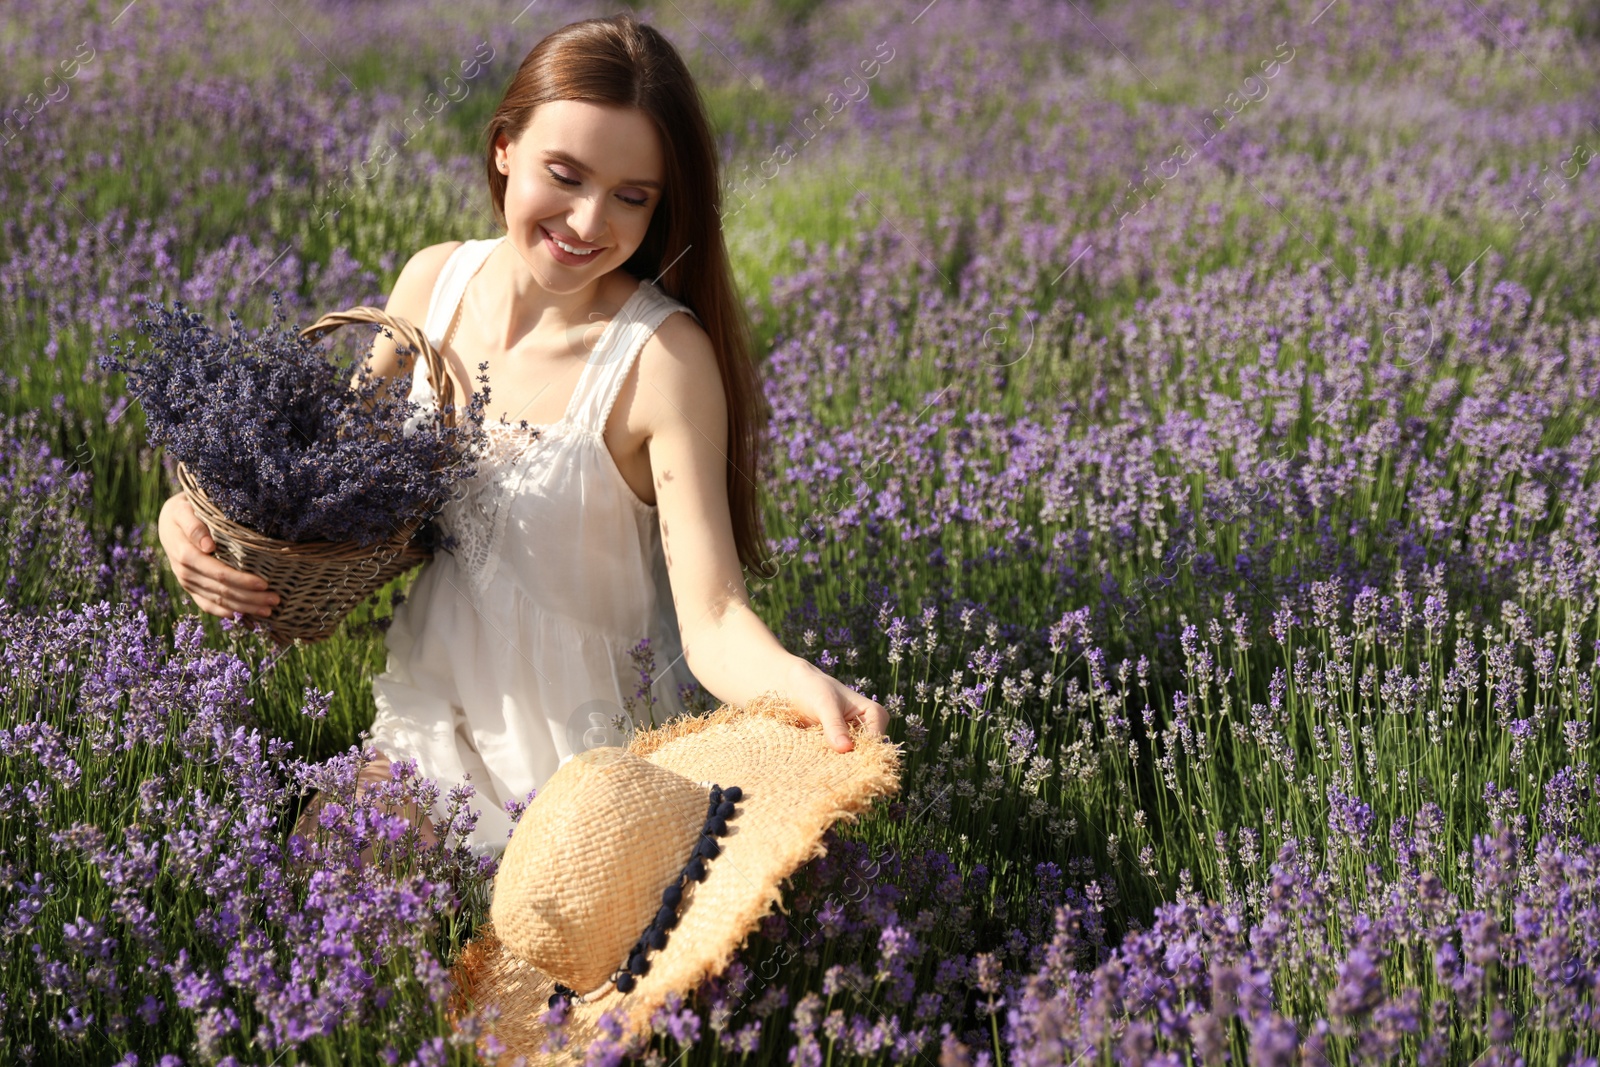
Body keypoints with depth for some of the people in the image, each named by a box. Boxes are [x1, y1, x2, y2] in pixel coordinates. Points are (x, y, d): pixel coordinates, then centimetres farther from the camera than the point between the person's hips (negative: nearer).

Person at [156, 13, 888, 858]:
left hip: (577, 774, -5)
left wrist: (798, 686, -50)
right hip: (427, 717, 5)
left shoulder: (662, 357, -23)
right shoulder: (434, 281, -6)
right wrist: (193, 516, -10)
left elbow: (712, 616, -28)